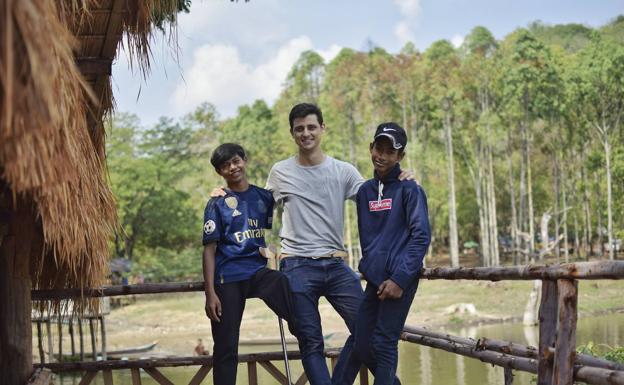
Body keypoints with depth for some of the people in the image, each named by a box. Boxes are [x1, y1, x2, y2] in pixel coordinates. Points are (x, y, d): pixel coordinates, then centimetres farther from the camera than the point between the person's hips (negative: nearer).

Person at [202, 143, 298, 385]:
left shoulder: (264, 197, 9)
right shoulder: (217, 204, 1)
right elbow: (209, 250, -3)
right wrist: (210, 293, -10)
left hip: (258, 271, 2)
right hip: (228, 279, -2)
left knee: (289, 288, -31)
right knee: (226, 347, 1)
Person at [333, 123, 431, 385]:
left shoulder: (409, 189, -5)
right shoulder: (365, 191, 13)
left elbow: (421, 236, -12)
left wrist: (400, 279, -17)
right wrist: (367, 268, 14)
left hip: (398, 281, -6)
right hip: (374, 280, 6)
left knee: (384, 343, -5)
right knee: (360, 342, 8)